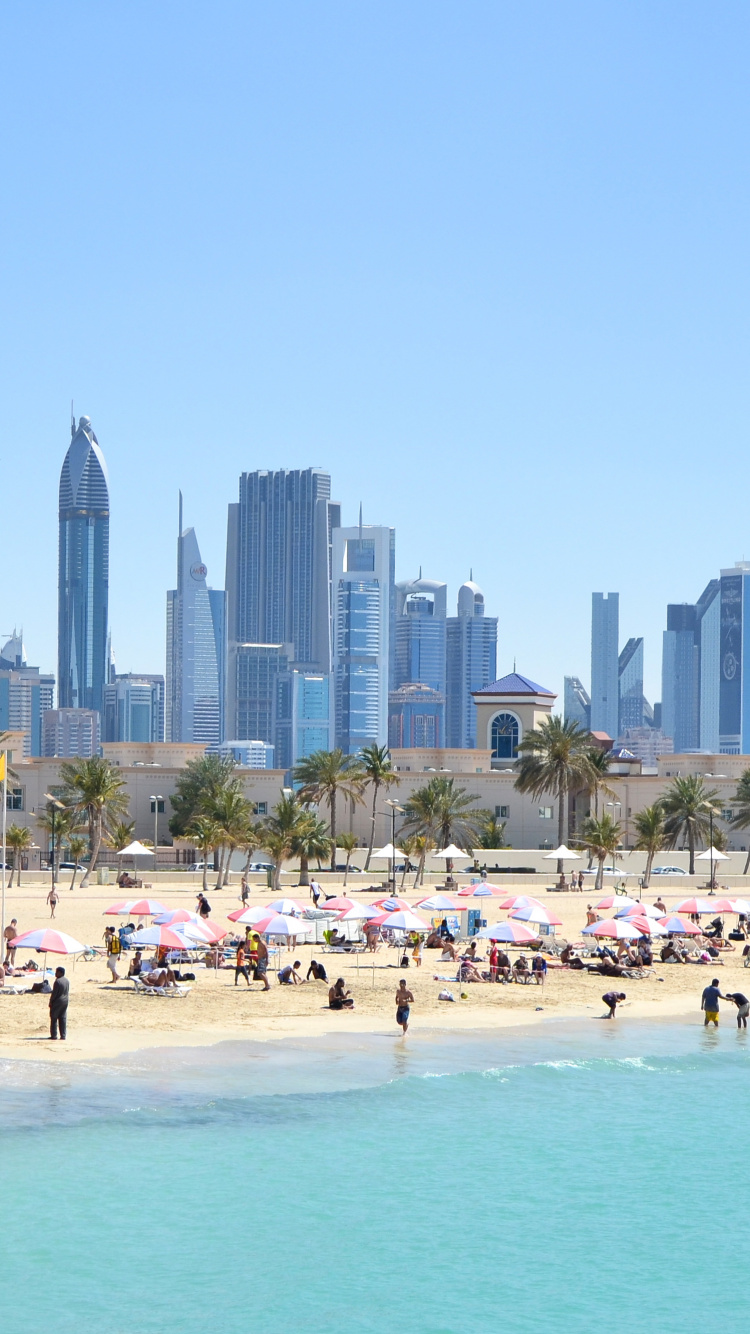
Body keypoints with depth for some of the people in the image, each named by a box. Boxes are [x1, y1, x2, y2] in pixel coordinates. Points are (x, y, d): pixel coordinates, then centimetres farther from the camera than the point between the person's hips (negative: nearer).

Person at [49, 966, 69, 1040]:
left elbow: (54, 993, -17)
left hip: (57, 1002, -7)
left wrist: (50, 1002, -8)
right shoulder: (67, 981, 6)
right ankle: (63, 1036, 7)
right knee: (63, 1018, 9)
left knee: (54, 1018, 3)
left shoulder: (57, 981, -19)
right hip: (65, 1001, 7)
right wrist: (64, 999, 18)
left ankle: (54, 1036, 4)